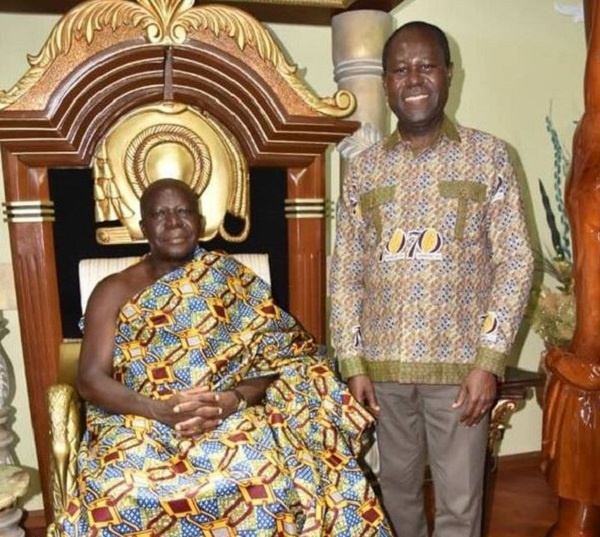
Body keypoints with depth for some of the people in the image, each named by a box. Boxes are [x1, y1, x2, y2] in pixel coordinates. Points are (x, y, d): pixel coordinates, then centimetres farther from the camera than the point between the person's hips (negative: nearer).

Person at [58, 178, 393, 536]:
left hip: (230, 419, 0)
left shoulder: (235, 281, 6)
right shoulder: (114, 291, 6)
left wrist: (232, 400, -19)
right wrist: (160, 409, -20)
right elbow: (91, 380, -3)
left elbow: (279, 362, 1)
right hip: (137, 425, 1)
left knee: (268, 479, -30)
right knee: (121, 493, -32)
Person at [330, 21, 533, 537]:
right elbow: (345, 272, 4)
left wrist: (489, 360, -11)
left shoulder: (488, 155, -1)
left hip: (460, 363, -2)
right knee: (397, 487, 19)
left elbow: (515, 261, -4)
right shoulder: (363, 167, 4)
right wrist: (352, 362, 0)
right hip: (383, 364, 2)